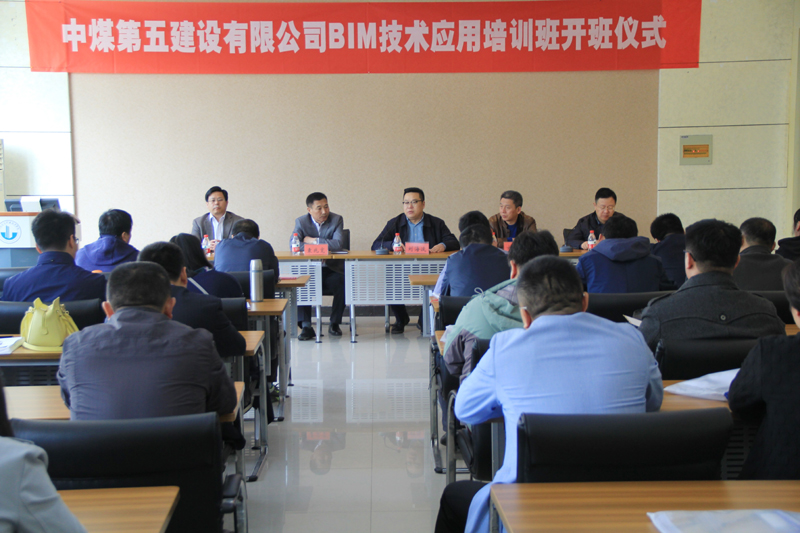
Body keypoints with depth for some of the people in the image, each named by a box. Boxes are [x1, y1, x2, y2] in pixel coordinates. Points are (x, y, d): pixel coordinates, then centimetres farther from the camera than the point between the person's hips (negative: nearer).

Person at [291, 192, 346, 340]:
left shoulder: (336, 220, -1)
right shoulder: (301, 222, 1)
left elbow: (339, 244, -17)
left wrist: (313, 241, -14)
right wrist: (324, 245, -22)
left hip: (332, 269, 0)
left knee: (342, 284, -29)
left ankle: (334, 323, -6)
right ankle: (306, 326, -18)